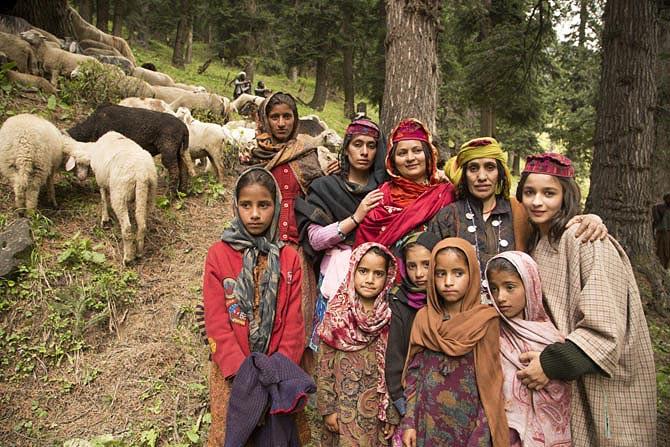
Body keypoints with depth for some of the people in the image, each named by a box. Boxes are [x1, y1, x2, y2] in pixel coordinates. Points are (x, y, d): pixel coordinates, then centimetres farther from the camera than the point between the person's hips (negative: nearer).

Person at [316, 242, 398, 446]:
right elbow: (325, 368, -4)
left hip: (380, 409, 1)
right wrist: (327, 408, -6)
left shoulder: (390, 317, -5)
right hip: (344, 408, -1)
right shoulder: (336, 315, -8)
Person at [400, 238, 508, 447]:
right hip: (429, 424, 2)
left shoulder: (486, 320, -10)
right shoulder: (423, 318, -2)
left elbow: (490, 383, -8)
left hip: (470, 424, -2)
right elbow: (413, 373, 2)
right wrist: (409, 422, -2)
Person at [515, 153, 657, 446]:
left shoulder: (583, 238, -19)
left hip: (600, 381, -6)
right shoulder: (536, 243, 5)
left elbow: (606, 324, -25)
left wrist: (553, 363, -23)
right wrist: (542, 359, 0)